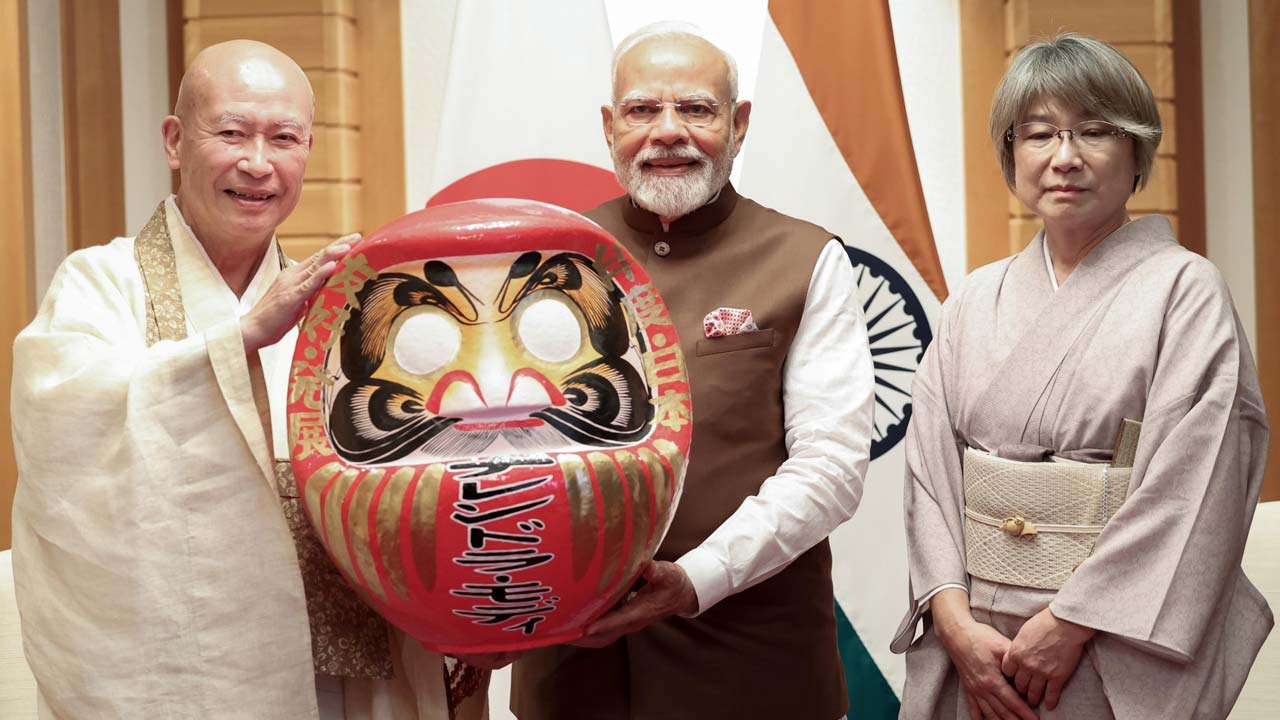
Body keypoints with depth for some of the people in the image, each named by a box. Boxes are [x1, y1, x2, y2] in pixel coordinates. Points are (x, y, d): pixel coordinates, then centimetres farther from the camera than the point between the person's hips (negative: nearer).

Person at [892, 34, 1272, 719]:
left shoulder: (1184, 291, -6)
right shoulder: (975, 301, 5)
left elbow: (1189, 490, -13)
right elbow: (931, 468, 1)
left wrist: (1071, 624, -16)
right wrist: (955, 620, -10)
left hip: (1115, 652, -3)